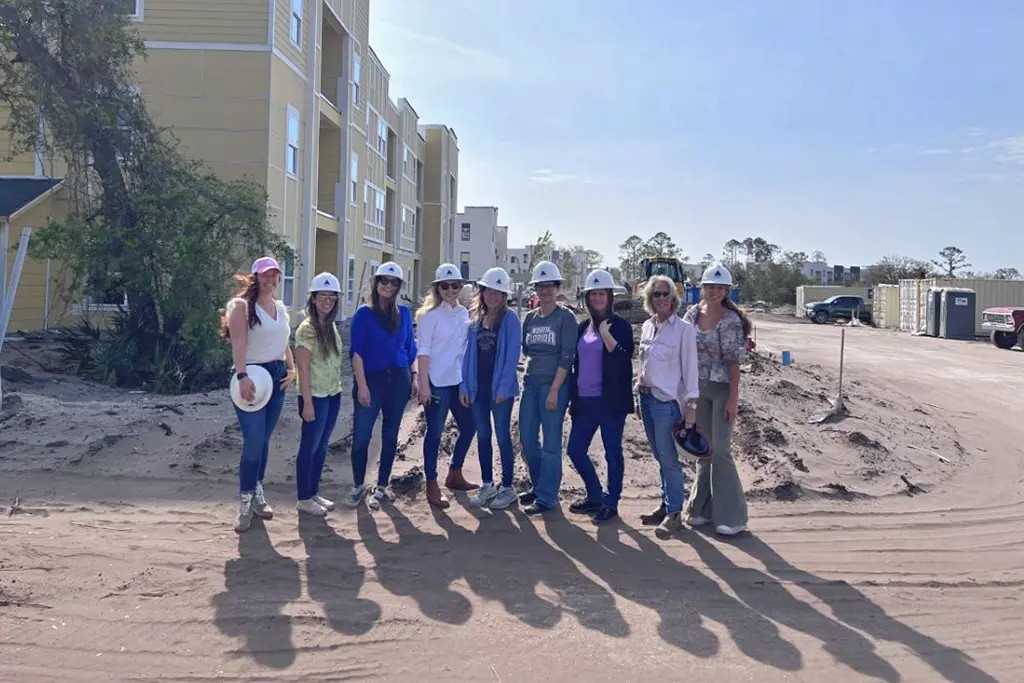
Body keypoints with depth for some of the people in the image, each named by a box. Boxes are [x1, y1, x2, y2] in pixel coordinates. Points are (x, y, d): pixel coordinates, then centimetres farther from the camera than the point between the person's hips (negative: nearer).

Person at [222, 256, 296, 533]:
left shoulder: (281, 307, 14)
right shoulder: (242, 305, -8)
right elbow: (238, 343, -18)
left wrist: (292, 369, 8)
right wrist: (242, 377, -28)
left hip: (277, 376, 7)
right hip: (252, 376, -7)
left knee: (264, 440, 12)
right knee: (253, 441, -10)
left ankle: (257, 493, 23)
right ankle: (245, 502, 0)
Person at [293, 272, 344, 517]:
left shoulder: (330, 326, 10)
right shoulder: (307, 328, -13)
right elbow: (303, 368, -16)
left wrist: (337, 389, 11)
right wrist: (307, 403, -18)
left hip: (333, 395, 8)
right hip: (315, 396, -8)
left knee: (322, 446, 14)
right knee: (309, 447, 2)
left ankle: (314, 493, 25)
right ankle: (303, 499, 13)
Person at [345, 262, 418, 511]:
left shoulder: (404, 313, 8)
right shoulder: (364, 314, -1)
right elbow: (357, 351, -5)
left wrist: (414, 376, 5)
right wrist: (362, 385, -12)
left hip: (398, 380, 3)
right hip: (371, 380, -3)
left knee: (390, 435, 9)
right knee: (361, 435, -3)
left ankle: (381, 488, 20)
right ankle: (358, 486, 16)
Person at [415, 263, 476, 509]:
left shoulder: (463, 313, 10)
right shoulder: (430, 314, -8)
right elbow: (423, 351, -12)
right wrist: (424, 385, -17)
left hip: (459, 381, 7)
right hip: (437, 382, -7)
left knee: (468, 427, 13)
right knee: (435, 433, 0)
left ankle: (454, 475, 31)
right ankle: (432, 486, 11)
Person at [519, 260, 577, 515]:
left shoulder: (566, 317, -5)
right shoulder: (530, 317, 12)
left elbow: (567, 356, -11)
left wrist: (554, 390, -15)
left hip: (554, 385, -6)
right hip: (530, 384, 6)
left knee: (551, 442, -1)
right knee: (527, 439, 11)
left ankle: (547, 496, 8)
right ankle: (538, 486, 29)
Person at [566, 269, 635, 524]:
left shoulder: (620, 326, -4)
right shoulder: (583, 327, 13)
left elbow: (624, 360, -15)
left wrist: (607, 336, -24)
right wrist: (573, 397, 14)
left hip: (610, 400, -6)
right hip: (584, 400, 6)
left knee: (612, 451, 3)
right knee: (575, 449, 8)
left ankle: (611, 503, 17)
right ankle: (595, 496, 26)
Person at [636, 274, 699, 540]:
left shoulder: (684, 329, -8)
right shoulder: (647, 326, 11)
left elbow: (690, 368, -10)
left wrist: (691, 405, -15)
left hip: (667, 401, -6)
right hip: (646, 397, 6)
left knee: (669, 459, -4)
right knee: (661, 457, 13)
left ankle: (673, 514, 3)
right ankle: (665, 506, 22)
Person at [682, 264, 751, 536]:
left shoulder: (730, 321, -15)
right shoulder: (693, 313, 3)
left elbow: (733, 362, -15)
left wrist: (733, 398, -17)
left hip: (722, 390, -6)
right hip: (698, 388, 6)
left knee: (720, 450, -5)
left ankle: (732, 516, 5)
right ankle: (704, 508, 22)